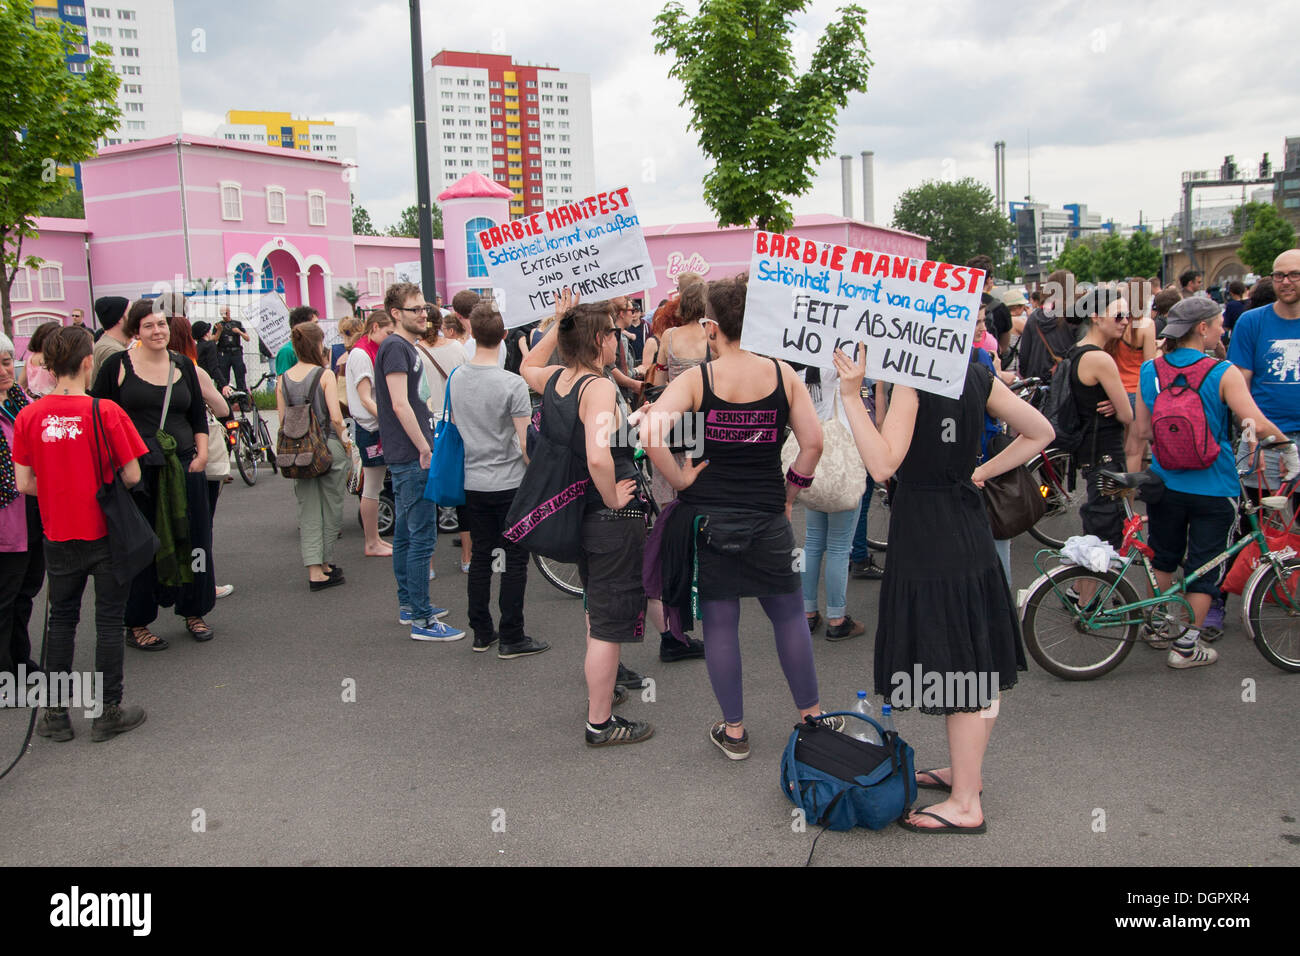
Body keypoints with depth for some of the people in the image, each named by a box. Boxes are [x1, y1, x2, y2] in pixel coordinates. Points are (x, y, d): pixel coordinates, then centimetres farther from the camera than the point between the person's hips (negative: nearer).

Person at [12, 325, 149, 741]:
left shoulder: (28, 417, -6)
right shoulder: (106, 411, -15)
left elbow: (24, 484, -3)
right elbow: (132, 476, -13)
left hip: (59, 535, 3)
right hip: (106, 533, -3)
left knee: (61, 619, 17)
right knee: (109, 620, 8)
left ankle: (56, 713, 23)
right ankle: (108, 712, 15)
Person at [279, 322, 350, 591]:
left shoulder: (283, 379, 4)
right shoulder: (325, 375, -10)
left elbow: (282, 420, 5)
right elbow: (336, 417, -14)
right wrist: (345, 441, 1)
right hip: (329, 447, -4)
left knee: (308, 510, 8)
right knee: (331, 507, 10)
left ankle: (314, 571, 5)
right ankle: (326, 563, 19)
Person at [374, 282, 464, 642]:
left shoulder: (407, 346, 17)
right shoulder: (395, 347, -13)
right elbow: (400, 405, -21)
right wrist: (424, 449, -18)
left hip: (409, 457, 10)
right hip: (411, 456, -10)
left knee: (406, 533, 16)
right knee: (422, 537, -8)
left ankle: (408, 605, 26)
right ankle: (421, 620, -4)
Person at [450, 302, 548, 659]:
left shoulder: (456, 377, 0)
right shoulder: (512, 384, -17)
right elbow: (526, 443, -17)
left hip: (473, 482, 6)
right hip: (509, 483, -5)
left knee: (480, 556, 14)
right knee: (515, 559, 3)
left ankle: (481, 632, 22)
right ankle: (511, 638, 6)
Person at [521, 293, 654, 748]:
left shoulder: (555, 380, 2)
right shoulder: (598, 387, -22)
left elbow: (527, 367, 29)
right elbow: (598, 457, -38)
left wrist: (558, 323, 22)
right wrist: (612, 498, -21)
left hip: (579, 514, 9)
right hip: (613, 521, -9)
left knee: (597, 611, 27)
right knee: (610, 623, 2)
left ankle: (600, 690, 44)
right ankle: (600, 723, 13)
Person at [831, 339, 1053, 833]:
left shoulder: (912, 380, -17)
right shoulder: (978, 376, 5)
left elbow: (883, 465, -24)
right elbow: (1040, 432, 12)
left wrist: (850, 395, -26)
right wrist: (981, 473, 12)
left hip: (925, 533, -8)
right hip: (970, 528, 8)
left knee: (952, 667, 0)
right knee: (975, 660, 19)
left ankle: (965, 803, 11)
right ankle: (966, 769, 37)